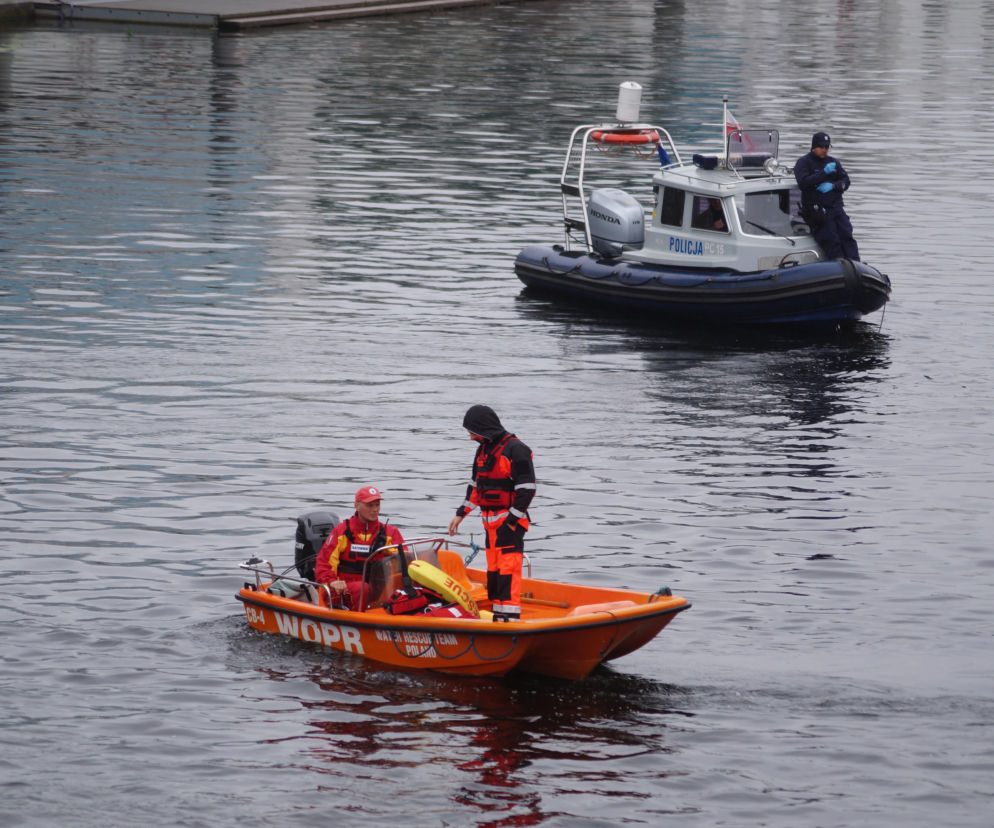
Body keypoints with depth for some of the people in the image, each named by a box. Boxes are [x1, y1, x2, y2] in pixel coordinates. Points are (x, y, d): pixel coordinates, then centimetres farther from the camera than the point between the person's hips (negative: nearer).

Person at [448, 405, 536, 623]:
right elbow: (475, 485, 25)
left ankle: (511, 615, -18)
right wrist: (461, 513, 20)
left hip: (511, 522, -9)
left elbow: (526, 490, -16)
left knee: (508, 570, -14)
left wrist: (511, 520, -17)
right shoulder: (483, 450, 15)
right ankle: (499, 616, 17)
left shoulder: (515, 450, -13)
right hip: (490, 521, 9)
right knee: (493, 571, 11)